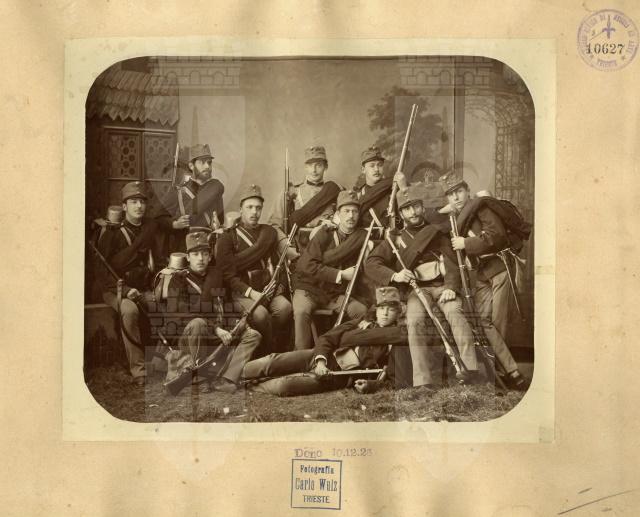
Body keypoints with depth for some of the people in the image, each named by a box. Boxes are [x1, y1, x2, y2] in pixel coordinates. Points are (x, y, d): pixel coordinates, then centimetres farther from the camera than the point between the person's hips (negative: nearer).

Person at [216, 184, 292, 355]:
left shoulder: (268, 232, 16)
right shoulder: (228, 237, 4)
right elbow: (228, 275, -4)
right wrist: (251, 293, -15)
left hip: (269, 289, 3)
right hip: (242, 292, -3)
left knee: (285, 307, -27)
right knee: (260, 314, -32)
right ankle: (268, 354, -7)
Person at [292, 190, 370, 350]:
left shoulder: (362, 236, 2)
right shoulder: (325, 233, -1)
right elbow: (307, 265, -14)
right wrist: (340, 275, -16)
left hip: (337, 293, 2)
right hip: (310, 288, -2)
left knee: (361, 311, -24)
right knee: (302, 312, -31)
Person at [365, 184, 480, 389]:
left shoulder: (437, 233, 19)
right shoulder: (395, 240, 17)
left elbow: (451, 264, 8)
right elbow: (370, 264, 6)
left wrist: (450, 287, -13)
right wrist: (394, 276, -14)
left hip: (442, 286, 0)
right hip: (417, 289, 0)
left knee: (455, 312, -32)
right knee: (415, 321, -32)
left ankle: (471, 370, -38)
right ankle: (423, 382, -36)